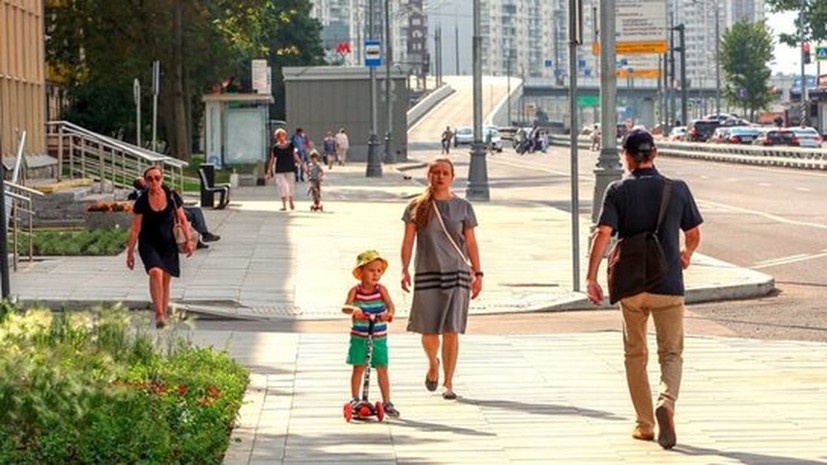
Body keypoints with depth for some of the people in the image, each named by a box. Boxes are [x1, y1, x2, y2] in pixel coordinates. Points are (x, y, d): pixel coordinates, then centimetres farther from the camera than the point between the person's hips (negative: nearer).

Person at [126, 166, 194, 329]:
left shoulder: (172, 196, -4)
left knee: (166, 280, 5)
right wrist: (130, 252, -2)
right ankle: (158, 314, -28)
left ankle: (163, 316, 17)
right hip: (148, 244, -3)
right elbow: (135, 229, -3)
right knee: (156, 272, -25)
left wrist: (188, 241, -1)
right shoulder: (142, 201, -8)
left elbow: (182, 220, 6)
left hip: (168, 245, 3)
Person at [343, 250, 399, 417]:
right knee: (358, 367, 5)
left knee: (382, 369, 2)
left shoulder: (381, 289, -4)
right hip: (359, 337, 0)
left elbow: (390, 305, -18)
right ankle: (355, 399, 17)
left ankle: (387, 402, 10)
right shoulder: (355, 291, -6)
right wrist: (353, 309, -41)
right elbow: (345, 307, -18)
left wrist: (389, 313, -41)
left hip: (379, 337, 0)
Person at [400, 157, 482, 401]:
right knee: (428, 331, 4)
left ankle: (448, 383, 1)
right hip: (426, 274, 0)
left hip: (456, 273, 0)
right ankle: (433, 364, 36)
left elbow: (471, 243, 8)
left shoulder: (463, 207, 6)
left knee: (451, 331, -6)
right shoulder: (417, 207, 5)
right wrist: (405, 269, -7)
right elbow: (408, 241, 4)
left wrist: (478, 273, 3)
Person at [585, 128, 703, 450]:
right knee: (671, 353, 4)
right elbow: (694, 235, 11)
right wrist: (687, 254, 33)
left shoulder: (618, 191, -3)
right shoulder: (677, 190, 1)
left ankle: (644, 424, 17)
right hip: (668, 285, 0)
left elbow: (603, 234, -14)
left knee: (635, 355, 15)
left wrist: (591, 278, -12)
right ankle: (666, 403, -24)